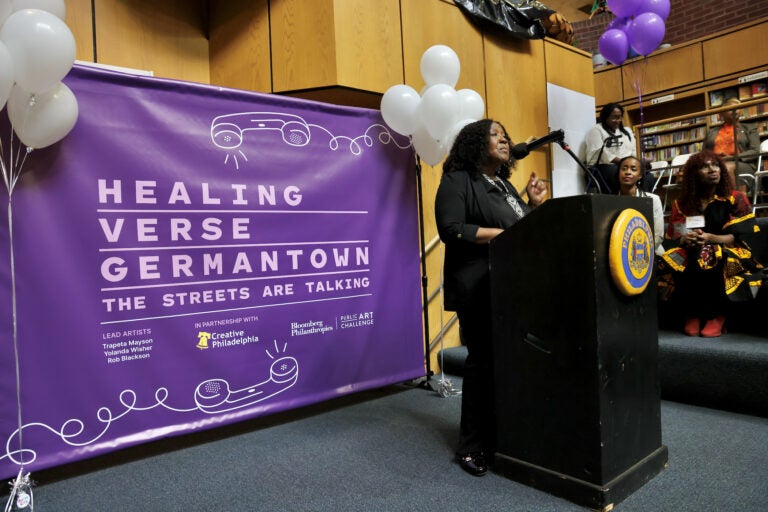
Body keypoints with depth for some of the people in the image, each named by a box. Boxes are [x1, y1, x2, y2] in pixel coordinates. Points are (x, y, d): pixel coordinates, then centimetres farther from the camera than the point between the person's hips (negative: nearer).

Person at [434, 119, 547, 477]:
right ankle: (472, 446, 8)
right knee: (484, 361, -5)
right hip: (479, 291, -7)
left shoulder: (504, 184, 20)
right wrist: (502, 234, -17)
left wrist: (533, 205, 9)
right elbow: (451, 230, -18)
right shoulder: (458, 181, -4)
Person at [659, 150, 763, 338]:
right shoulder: (683, 202, 9)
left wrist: (711, 238, -26)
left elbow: (738, 237, -7)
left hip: (729, 253, -2)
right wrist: (685, 240, -22)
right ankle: (692, 316, -22)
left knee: (707, 259, -37)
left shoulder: (735, 198, 3)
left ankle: (717, 316, -24)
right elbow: (676, 236, 3)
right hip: (692, 253, 3)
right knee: (671, 261, -31)